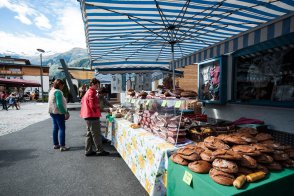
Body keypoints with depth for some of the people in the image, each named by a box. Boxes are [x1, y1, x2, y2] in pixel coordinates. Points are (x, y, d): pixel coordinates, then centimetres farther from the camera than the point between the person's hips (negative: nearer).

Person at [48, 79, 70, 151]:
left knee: (55, 128, 15)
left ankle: (55, 144, 24)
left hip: (52, 112, 10)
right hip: (58, 112, -10)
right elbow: (59, 104, -24)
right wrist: (65, 112, -20)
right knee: (62, 128, -5)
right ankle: (62, 146, -3)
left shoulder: (52, 91, 14)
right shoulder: (58, 92, -17)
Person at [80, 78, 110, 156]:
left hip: (87, 115, 10)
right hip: (92, 116, -10)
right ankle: (100, 151, 7)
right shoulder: (92, 92, -14)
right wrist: (99, 105, -4)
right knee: (96, 134, -2)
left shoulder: (88, 92, 16)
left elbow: (82, 101, 21)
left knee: (90, 133, 14)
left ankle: (88, 151, 21)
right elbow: (93, 105, -22)